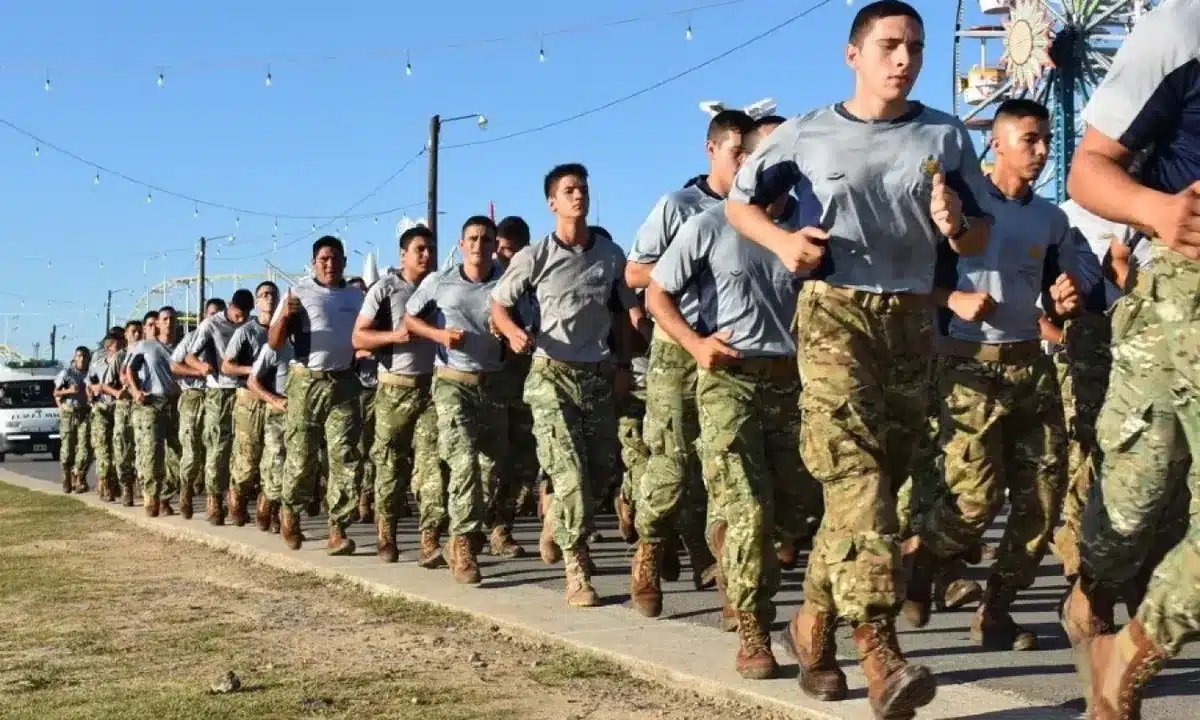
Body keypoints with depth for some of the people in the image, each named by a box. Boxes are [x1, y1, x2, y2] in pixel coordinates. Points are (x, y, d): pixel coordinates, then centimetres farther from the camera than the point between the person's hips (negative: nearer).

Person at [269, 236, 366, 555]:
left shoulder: (357, 296, 12)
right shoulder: (299, 293, 2)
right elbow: (274, 343, -2)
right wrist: (285, 316, -21)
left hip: (345, 383, 2)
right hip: (307, 382, -2)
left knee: (345, 458, -5)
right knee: (301, 456, 2)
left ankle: (337, 529, -4)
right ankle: (289, 512, 26)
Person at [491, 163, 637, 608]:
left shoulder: (611, 254, 3)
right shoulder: (535, 257, -6)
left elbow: (624, 313, 13)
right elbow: (498, 304, 2)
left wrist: (624, 366, 6)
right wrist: (514, 333, -18)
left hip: (598, 373, 4)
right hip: (552, 374, -4)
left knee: (605, 464, 10)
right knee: (570, 473, -11)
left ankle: (555, 521, 38)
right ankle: (578, 573, -5)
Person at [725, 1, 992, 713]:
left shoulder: (947, 136, 8)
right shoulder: (807, 134, 3)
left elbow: (981, 238, 11)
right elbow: (740, 201, 13)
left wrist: (955, 226, -13)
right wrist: (782, 239, -7)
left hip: (911, 319, 4)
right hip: (834, 311, -3)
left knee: (880, 476, 6)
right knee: (855, 468, -20)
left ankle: (815, 619, 24)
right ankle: (880, 648, -29)